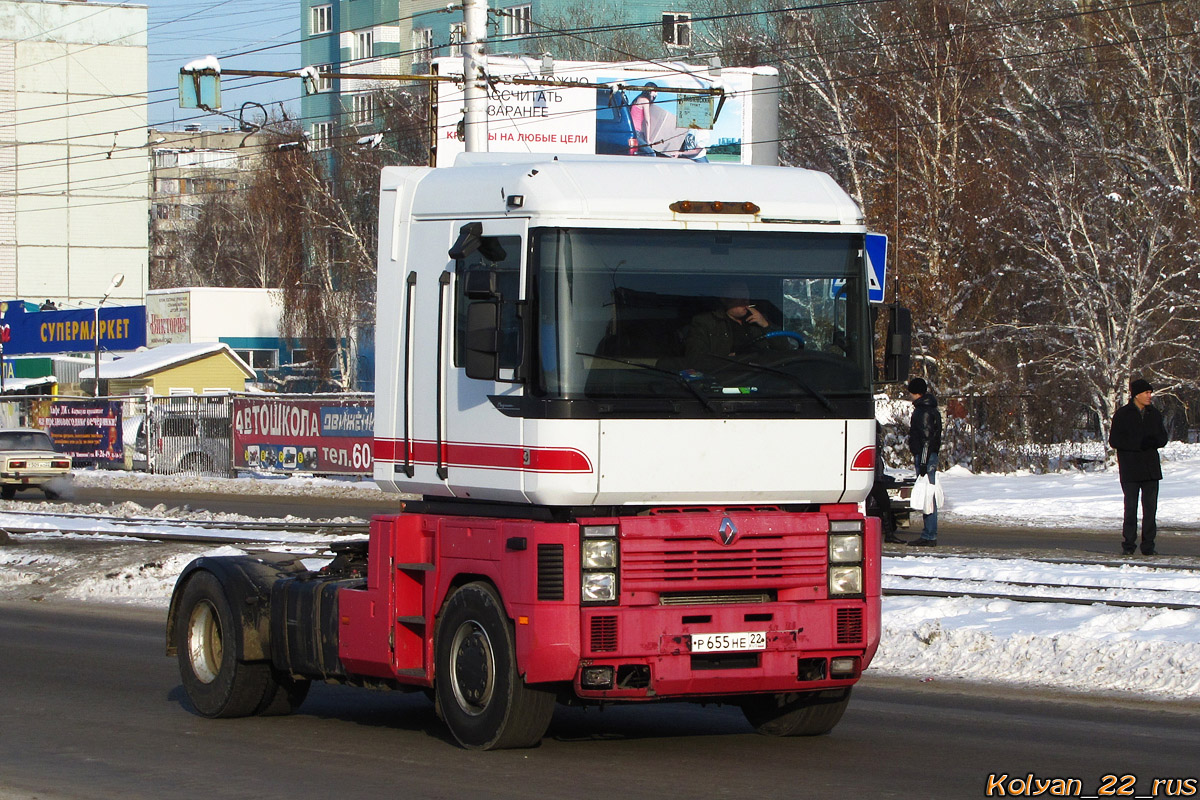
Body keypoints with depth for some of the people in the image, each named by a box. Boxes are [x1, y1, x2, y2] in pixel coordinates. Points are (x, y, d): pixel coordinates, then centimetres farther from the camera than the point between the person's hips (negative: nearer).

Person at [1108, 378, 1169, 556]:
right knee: (1130, 508, -1)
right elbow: (1114, 441, -7)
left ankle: (1148, 545, 7)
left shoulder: (1155, 414, 10)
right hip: (1130, 469, -3)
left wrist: (1153, 441, -10)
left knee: (1150, 507, 2)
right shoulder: (1122, 414, -3)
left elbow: (1163, 438, 14)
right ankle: (1128, 545, 6)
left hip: (1151, 467, 4)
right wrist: (1138, 444, -18)